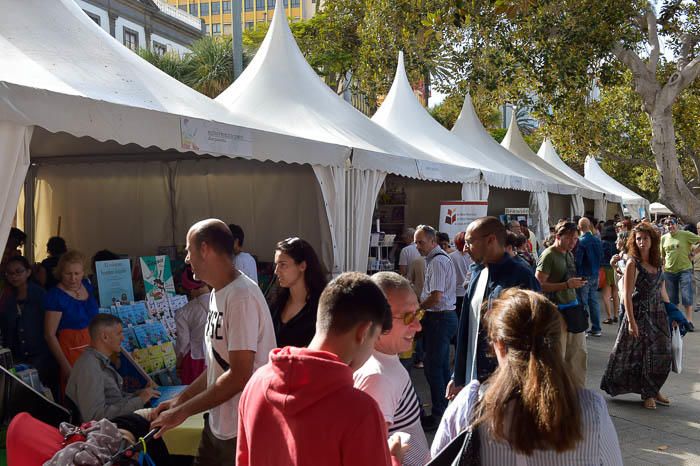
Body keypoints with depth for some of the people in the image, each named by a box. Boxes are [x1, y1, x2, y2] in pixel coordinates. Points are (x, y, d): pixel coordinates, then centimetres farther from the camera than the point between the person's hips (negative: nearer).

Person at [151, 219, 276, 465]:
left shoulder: (241, 296, -21)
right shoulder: (218, 293, 8)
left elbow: (239, 376, -24)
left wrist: (183, 411, -16)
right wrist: (181, 398, 11)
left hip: (243, 432, -8)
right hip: (218, 423, 8)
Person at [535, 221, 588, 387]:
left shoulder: (569, 254, 14)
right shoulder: (548, 255, -12)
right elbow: (538, 284, -19)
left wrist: (577, 283, 11)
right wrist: (567, 285, -24)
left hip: (573, 308, 8)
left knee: (579, 353, 13)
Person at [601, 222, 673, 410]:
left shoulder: (657, 262, 6)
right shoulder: (633, 263, -12)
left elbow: (662, 290, 16)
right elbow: (627, 295, -15)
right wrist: (631, 322, -19)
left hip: (658, 313, 6)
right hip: (640, 313, -6)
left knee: (661, 353, 9)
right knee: (642, 354, 4)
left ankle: (654, 390, 26)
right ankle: (647, 394, 18)